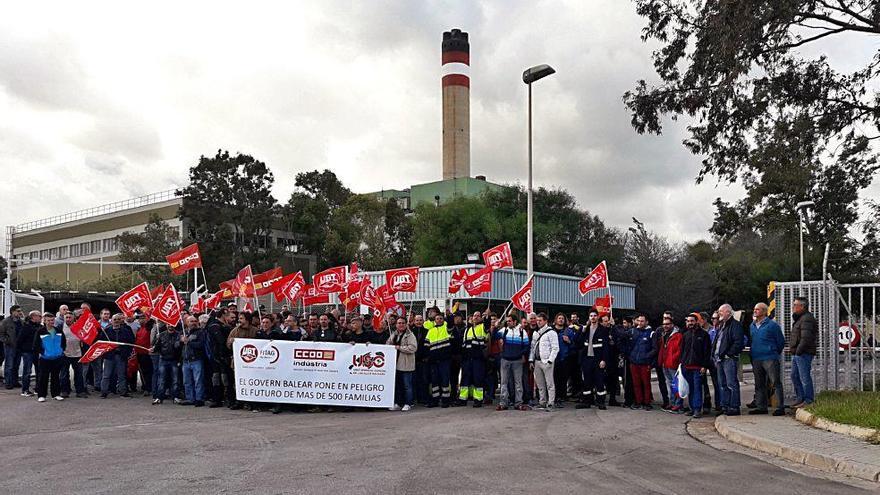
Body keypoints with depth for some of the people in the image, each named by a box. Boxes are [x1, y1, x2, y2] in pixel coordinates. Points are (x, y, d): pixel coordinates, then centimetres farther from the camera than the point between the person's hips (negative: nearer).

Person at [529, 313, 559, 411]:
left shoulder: (551, 332, -5)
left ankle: (550, 403, -2)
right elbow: (532, 347, 20)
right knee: (540, 384, 10)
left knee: (549, 384, -4)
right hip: (537, 361, 7)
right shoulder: (535, 333, 17)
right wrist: (531, 360, 12)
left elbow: (555, 348, -9)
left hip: (546, 361, -7)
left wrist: (550, 360, -15)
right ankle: (542, 402, 17)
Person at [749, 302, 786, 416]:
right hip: (756, 360, 7)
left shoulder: (772, 325, -5)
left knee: (776, 383, -5)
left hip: (770, 359, -7)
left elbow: (781, 342, 1)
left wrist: (774, 353, 8)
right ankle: (761, 407, 18)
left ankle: (780, 407, -4)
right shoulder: (752, 326, 13)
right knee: (759, 384, 11)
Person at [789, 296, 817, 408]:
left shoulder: (806, 318, -15)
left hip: (803, 354, -11)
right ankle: (800, 398, 23)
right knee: (794, 376, 15)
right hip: (796, 354, 11)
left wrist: (799, 350, -19)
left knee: (805, 377, -6)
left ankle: (808, 400, 0)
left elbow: (806, 338, -23)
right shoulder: (799, 318, 19)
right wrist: (793, 348, 14)